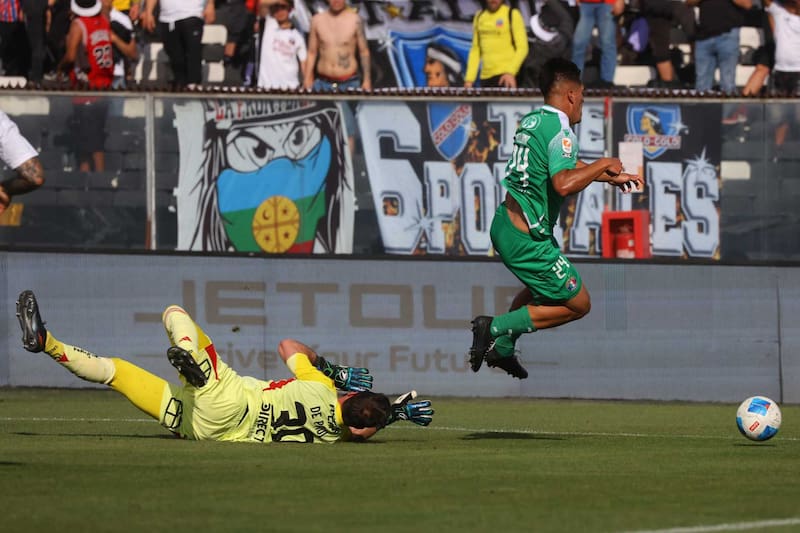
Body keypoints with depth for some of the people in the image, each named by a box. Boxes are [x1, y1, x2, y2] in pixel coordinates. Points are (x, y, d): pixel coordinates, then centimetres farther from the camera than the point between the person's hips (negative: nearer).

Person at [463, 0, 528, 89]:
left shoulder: (513, 15, 0)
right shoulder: (479, 16, 15)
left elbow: (522, 48, -5)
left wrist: (510, 72, -18)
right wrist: (469, 79, 9)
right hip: (485, 77, 5)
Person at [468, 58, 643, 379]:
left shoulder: (532, 120, 9)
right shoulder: (560, 130, -20)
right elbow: (564, 183, -36)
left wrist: (612, 177, 29)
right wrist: (603, 164, -20)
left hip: (504, 224, 9)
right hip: (527, 240, -9)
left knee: (542, 288, 34)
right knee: (578, 304, 5)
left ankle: (502, 348, 35)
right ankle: (496, 328, -1)